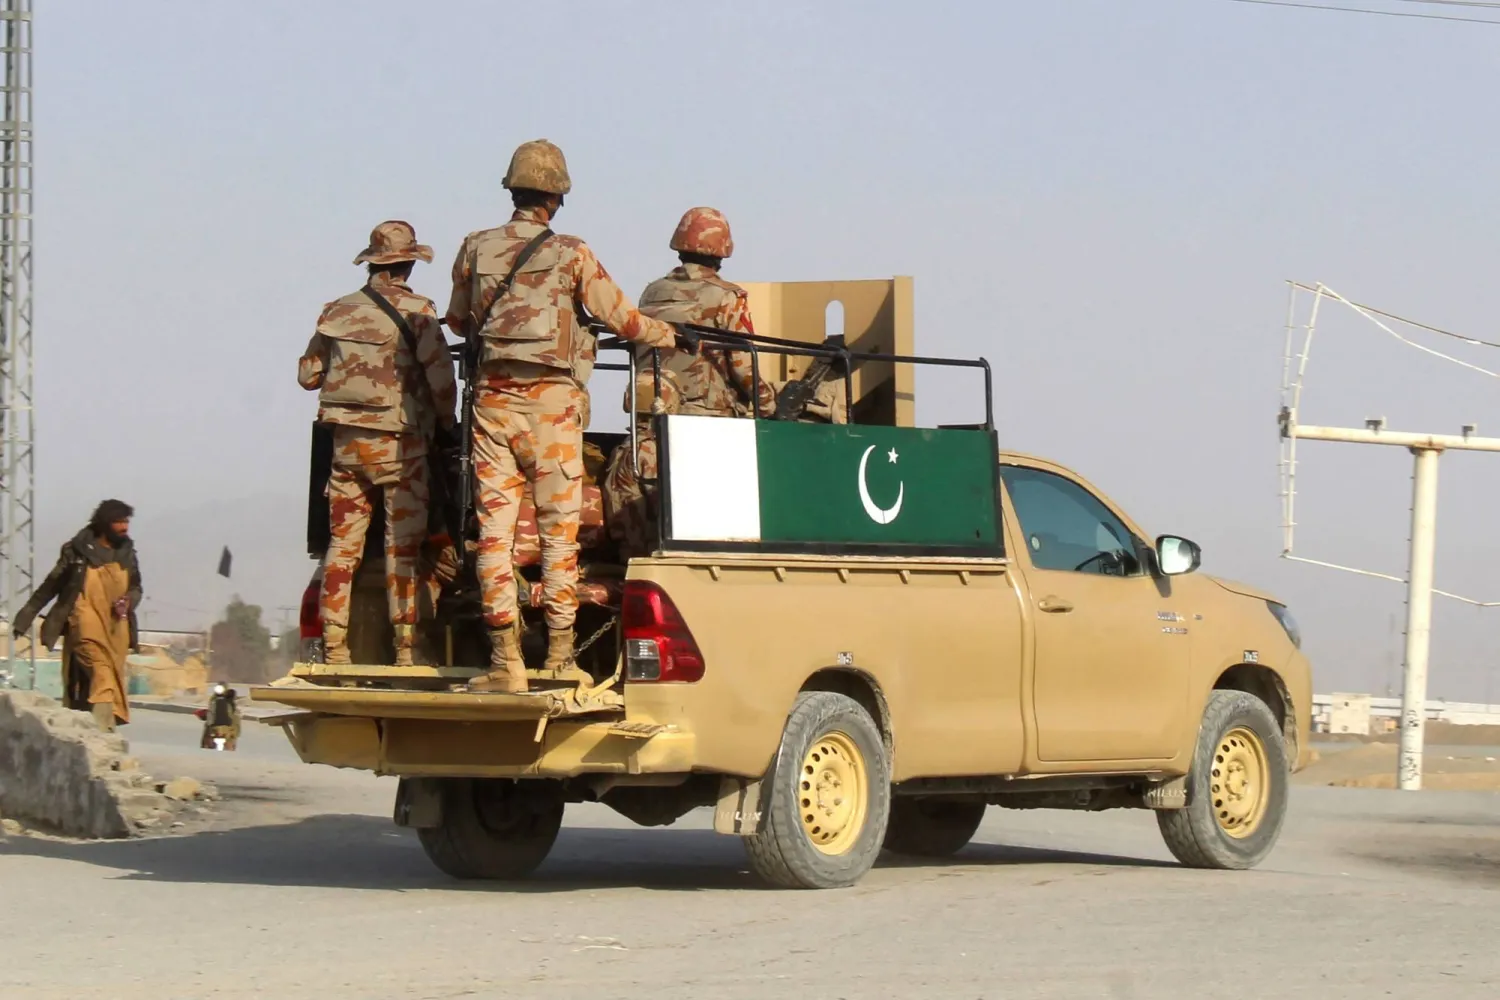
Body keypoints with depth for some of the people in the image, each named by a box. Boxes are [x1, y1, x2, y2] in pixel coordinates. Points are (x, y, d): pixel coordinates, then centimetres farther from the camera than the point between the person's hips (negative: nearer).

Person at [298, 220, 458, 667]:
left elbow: (308, 374, 14)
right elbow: (440, 375, -14)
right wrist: (446, 425, 1)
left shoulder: (337, 311, 7)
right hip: (400, 444, -4)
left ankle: (333, 647, 7)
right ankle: (405, 647, -2)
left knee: (342, 546, 8)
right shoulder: (415, 311, -8)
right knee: (402, 546, 0)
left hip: (347, 441, 4)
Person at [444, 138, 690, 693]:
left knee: (495, 529, 2)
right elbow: (622, 319, 3)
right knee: (558, 530, 5)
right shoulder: (571, 253, -4)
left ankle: (506, 661, -3)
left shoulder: (476, 249, 4)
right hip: (552, 401, -2)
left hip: (493, 398, 2)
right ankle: (559, 657, 6)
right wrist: (672, 336, 21)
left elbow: (458, 320, 18)